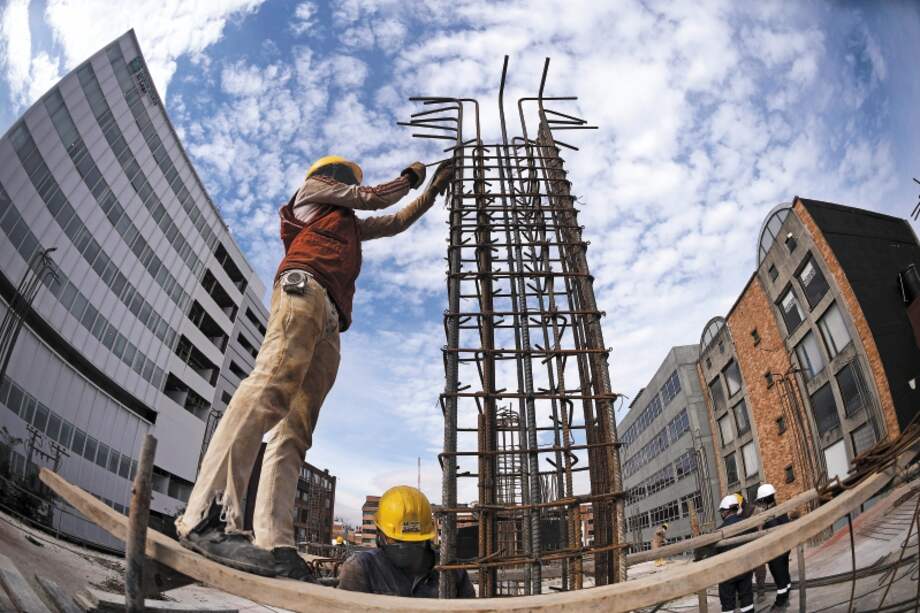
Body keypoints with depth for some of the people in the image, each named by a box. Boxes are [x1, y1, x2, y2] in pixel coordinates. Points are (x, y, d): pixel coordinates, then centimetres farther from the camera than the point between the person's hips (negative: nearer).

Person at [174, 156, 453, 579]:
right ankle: (209, 515, -41)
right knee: (272, 385, -30)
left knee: (295, 430, -11)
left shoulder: (350, 224, 44)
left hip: (329, 322, 8)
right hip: (305, 287, -8)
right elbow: (376, 198, 25)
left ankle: (272, 545, -23)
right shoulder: (315, 187, 27)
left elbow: (394, 222, 52)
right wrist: (410, 177, 42)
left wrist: (432, 192, 57)